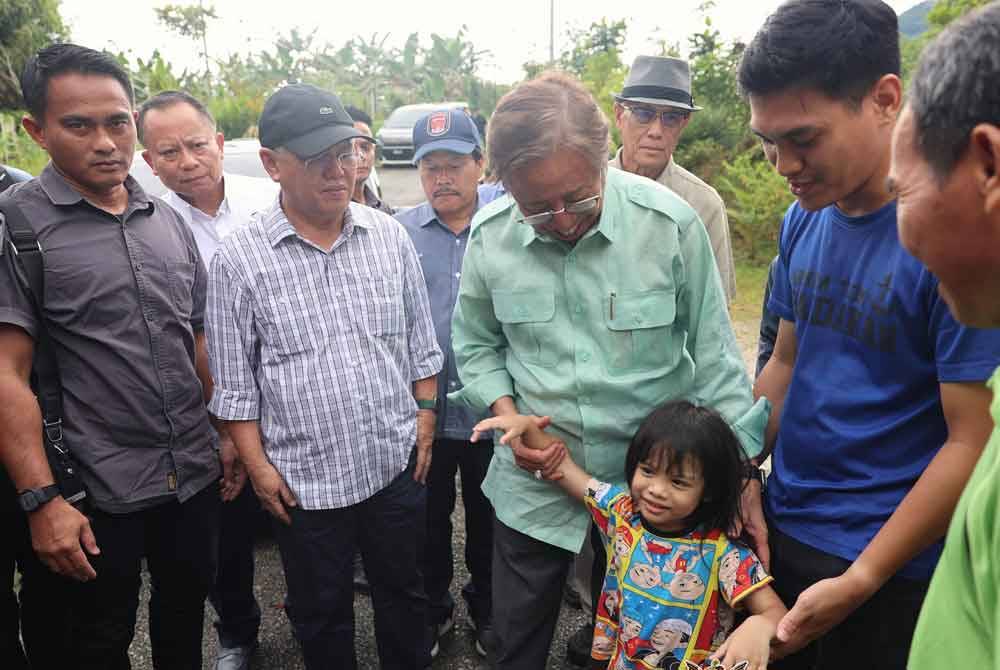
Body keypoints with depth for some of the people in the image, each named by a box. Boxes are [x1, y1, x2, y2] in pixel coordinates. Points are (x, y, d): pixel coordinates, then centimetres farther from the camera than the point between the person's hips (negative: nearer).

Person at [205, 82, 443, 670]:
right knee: (322, 612, 18)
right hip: (304, 479, -2)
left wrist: (425, 417, 5)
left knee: (404, 593, 21)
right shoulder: (239, 260, -9)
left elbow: (420, 342, 7)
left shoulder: (390, 236, -1)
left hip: (397, 462, 2)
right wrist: (258, 465, -4)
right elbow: (234, 382, -3)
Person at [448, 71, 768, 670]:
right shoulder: (490, 236, -10)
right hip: (535, 480, 2)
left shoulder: (669, 222, -16)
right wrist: (507, 415, -11)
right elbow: (476, 346, 5)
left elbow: (711, 351, -8)